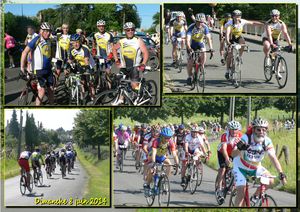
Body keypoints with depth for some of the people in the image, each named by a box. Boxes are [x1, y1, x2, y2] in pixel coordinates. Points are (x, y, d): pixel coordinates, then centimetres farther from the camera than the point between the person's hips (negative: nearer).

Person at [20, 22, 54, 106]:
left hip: (48, 69, 7)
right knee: (42, 90, -13)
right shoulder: (36, 40, -14)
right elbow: (25, 52, -17)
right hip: (39, 69, -7)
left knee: (51, 89, 7)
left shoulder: (49, 40, 8)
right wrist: (22, 67, -21)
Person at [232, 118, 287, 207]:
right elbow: (233, 154, -37)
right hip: (241, 167, -4)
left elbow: (273, 158, -21)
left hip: (256, 167, 4)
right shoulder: (246, 138, -29)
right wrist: (239, 148, -61)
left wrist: (281, 173, -33)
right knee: (241, 192, -15)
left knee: (270, 181, -16)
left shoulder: (267, 141, -19)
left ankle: (255, 197, 6)